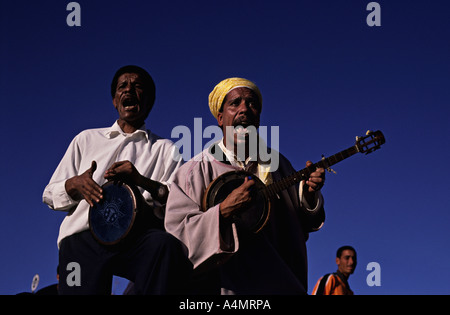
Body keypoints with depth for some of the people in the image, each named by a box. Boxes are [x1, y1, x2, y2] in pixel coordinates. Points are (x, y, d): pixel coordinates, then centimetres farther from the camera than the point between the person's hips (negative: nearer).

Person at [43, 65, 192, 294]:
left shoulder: (165, 150, 23)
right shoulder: (86, 139, 29)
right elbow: (50, 195, 25)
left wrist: (142, 181, -10)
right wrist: (75, 185, 2)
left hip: (136, 236, 0)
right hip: (82, 237, 0)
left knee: (166, 243, -37)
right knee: (83, 290, -32)